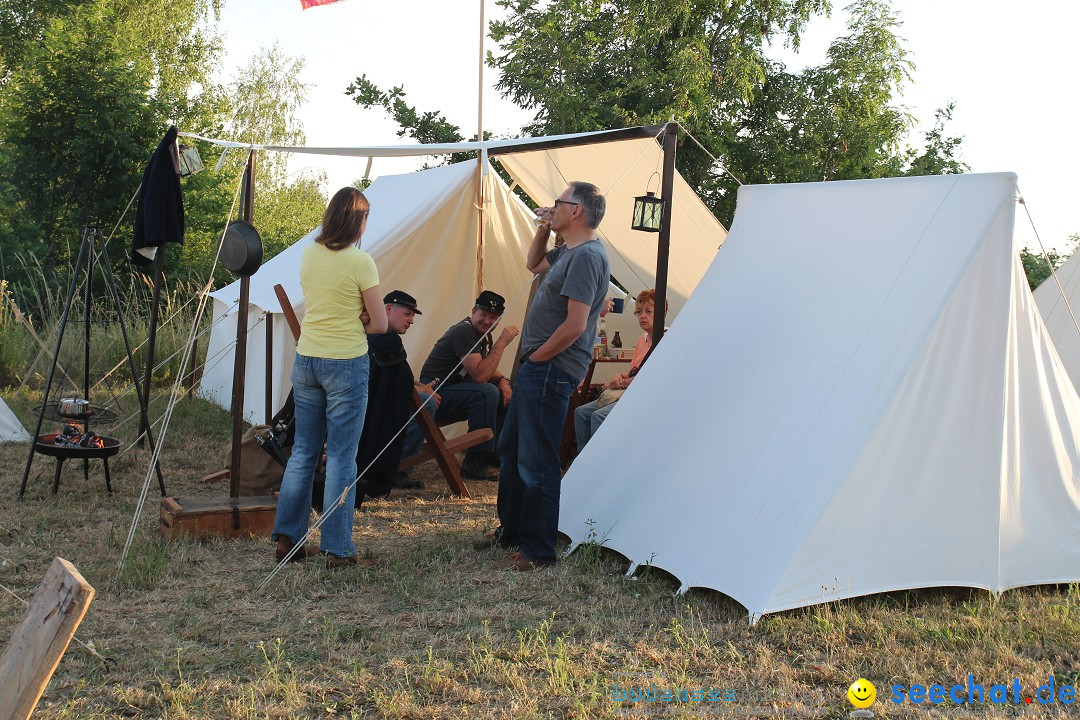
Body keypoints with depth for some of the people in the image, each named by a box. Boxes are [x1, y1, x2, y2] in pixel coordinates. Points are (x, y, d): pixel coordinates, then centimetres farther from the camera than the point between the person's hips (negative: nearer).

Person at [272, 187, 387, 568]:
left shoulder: (308, 254, 5)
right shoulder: (360, 262, -13)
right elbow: (380, 324, -7)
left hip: (306, 360, 6)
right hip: (346, 363, -6)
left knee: (303, 451, 14)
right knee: (342, 457, 1)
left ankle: (287, 537, 19)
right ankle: (337, 548, 5)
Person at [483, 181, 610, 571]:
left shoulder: (586, 256, -19)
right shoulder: (568, 252, 13)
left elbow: (575, 325, -25)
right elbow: (533, 264, 33)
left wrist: (537, 356, -13)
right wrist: (543, 230, 14)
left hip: (551, 370, -11)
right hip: (537, 368, 11)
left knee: (536, 462, -5)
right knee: (511, 449, 20)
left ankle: (537, 551, 4)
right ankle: (511, 529, 34)